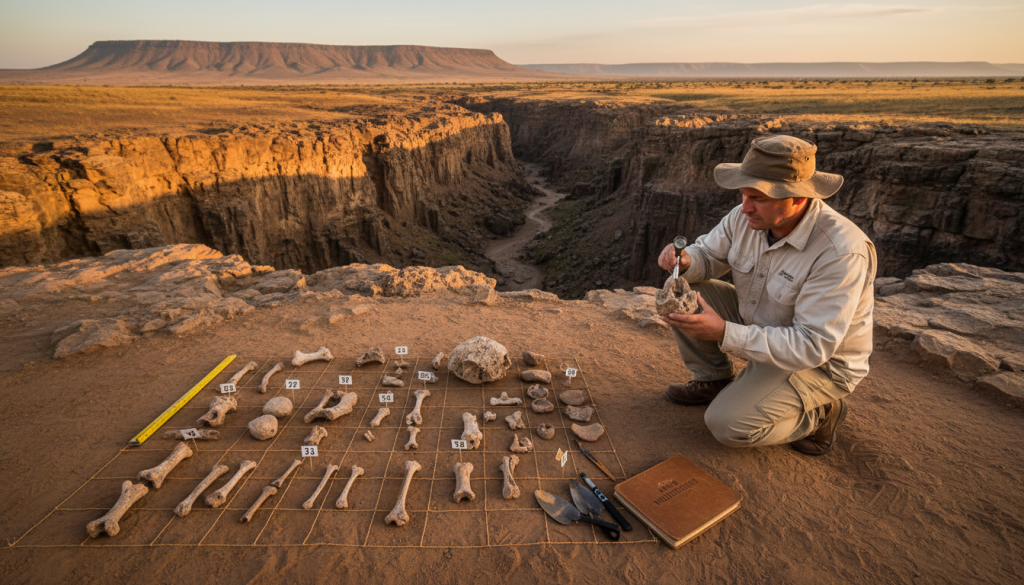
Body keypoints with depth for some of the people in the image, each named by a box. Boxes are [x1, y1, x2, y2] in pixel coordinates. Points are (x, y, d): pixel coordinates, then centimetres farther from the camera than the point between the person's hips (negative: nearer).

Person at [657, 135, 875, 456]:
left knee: (728, 425, -21)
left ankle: (818, 413, 7)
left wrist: (724, 333, -41)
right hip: (758, 325, 7)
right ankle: (714, 381, 8)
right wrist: (684, 261, -26)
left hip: (820, 363, -6)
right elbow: (708, 254, 0)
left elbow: (811, 346, -33)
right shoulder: (746, 217, -14)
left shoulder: (841, 252, -33)